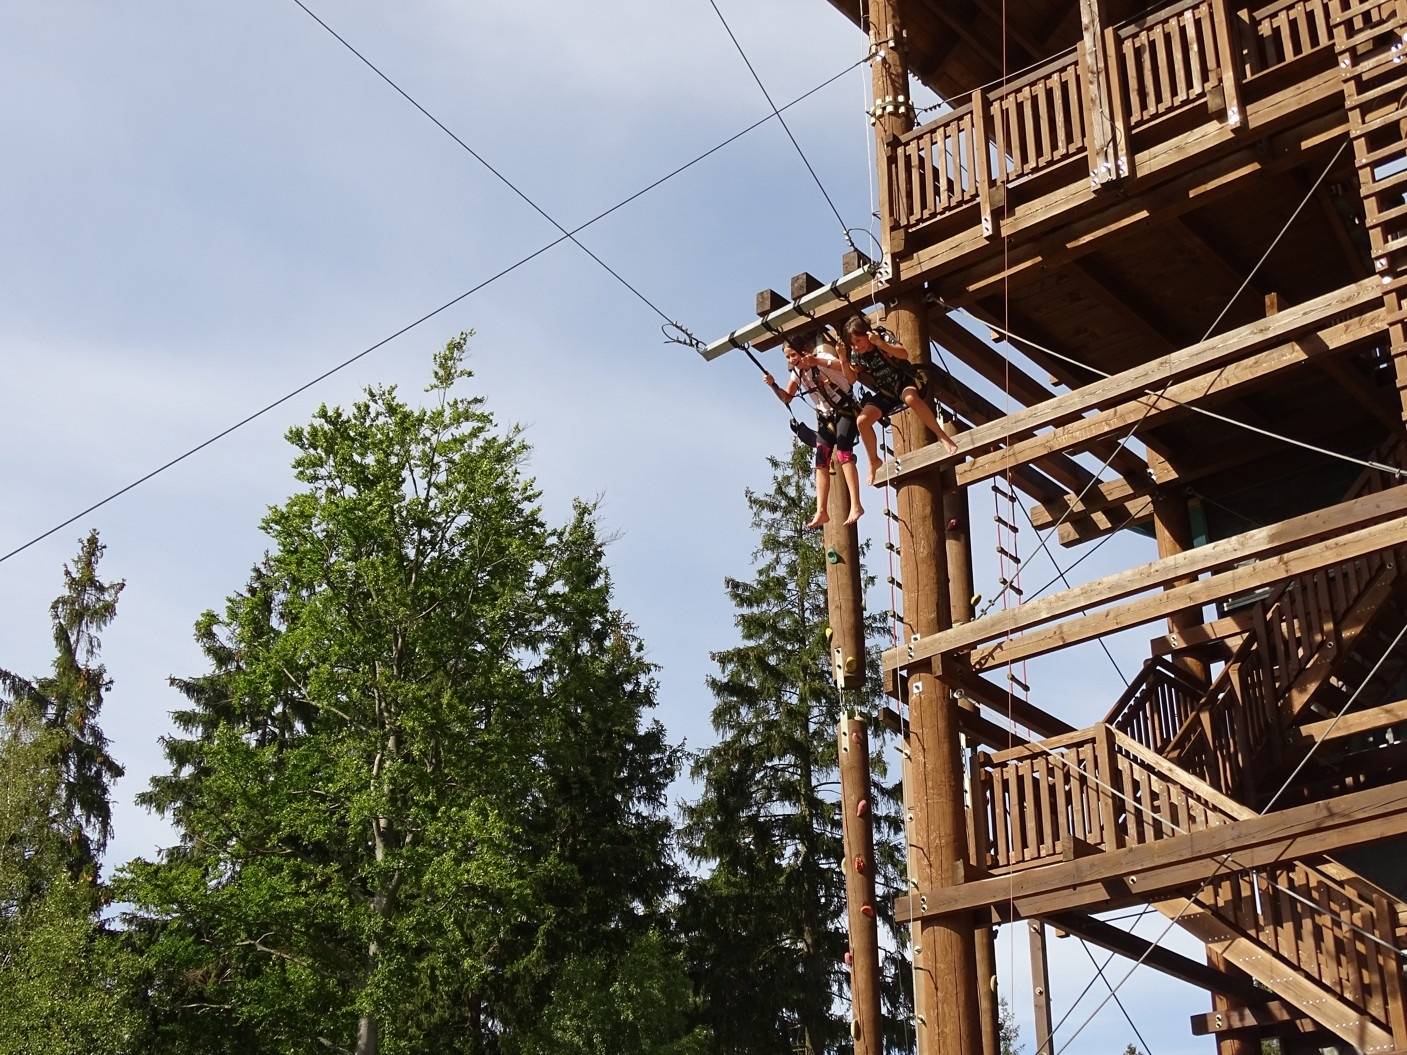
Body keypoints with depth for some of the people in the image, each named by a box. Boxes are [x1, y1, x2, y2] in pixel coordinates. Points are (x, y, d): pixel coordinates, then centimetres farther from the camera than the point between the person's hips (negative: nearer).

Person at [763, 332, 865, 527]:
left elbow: (849, 370, -33)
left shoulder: (822, 357, -17)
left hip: (845, 410, -7)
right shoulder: (797, 372, 4)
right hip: (826, 417, 7)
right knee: (821, 462, -5)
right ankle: (822, 511, -9)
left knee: (843, 453, -24)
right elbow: (786, 398, 10)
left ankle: (855, 505, -29)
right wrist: (773, 385, -10)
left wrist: (817, 361, -44)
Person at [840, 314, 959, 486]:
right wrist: (843, 360, -20)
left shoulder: (883, 339, -17)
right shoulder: (856, 355, -5)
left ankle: (940, 433, -27)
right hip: (884, 393, 5)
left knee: (911, 398, -41)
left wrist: (880, 343, -45)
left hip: (904, 381, -5)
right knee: (862, 421, -16)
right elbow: (851, 379, -5)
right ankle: (874, 461, 4)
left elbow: (904, 354, -32)